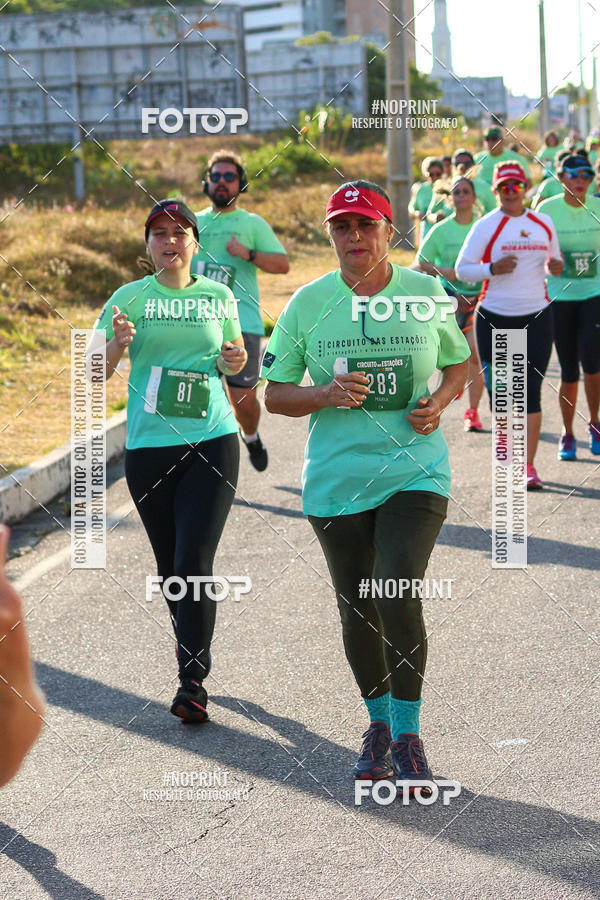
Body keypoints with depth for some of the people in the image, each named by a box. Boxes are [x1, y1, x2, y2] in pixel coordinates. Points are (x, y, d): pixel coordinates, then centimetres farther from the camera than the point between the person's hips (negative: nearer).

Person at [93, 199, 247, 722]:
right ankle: (194, 656, 29)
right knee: (170, 566, 9)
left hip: (212, 441, -1)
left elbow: (236, 356, 22)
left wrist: (236, 361, -1)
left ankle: (192, 681, -8)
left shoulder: (219, 297, 7)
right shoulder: (131, 298, 2)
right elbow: (97, 374, 0)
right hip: (149, 445, 1)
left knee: (194, 560, -11)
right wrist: (117, 344, -20)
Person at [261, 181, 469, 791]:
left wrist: (438, 404, -5)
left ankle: (408, 733, -1)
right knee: (357, 609, 10)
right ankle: (379, 721, 32)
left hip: (415, 472, -1)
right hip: (336, 481, 2)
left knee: (399, 598, -17)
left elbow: (457, 364, 15)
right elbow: (275, 394, 4)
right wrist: (326, 395, -15)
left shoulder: (426, 294, 1)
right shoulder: (307, 304, -1)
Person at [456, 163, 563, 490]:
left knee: (531, 389, -6)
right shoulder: (486, 226, -2)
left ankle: (529, 466, -6)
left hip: (536, 316, 1)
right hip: (495, 317, -1)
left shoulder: (543, 223, 9)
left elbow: (554, 259, 22)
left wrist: (555, 267, -3)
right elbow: (462, 268, -2)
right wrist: (492, 269, -19)